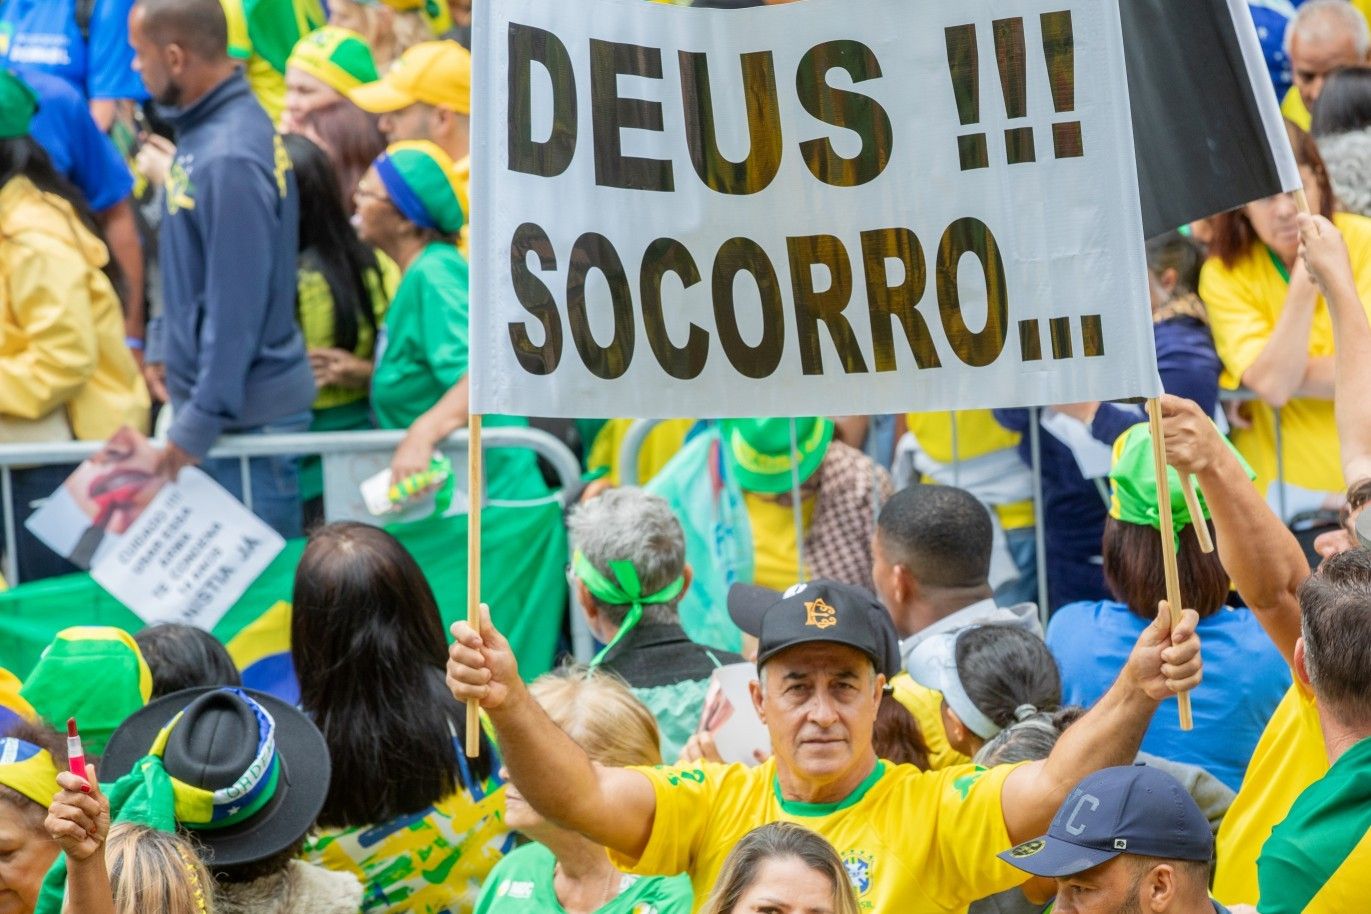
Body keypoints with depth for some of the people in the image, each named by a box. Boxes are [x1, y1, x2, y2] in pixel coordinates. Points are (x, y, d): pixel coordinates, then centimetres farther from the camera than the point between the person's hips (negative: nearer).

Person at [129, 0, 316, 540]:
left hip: (245, 414, -9)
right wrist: (164, 344, 17)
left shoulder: (230, 159, -24)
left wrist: (199, 423, -20)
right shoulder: (205, 127, 4)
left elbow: (236, 303, -24)